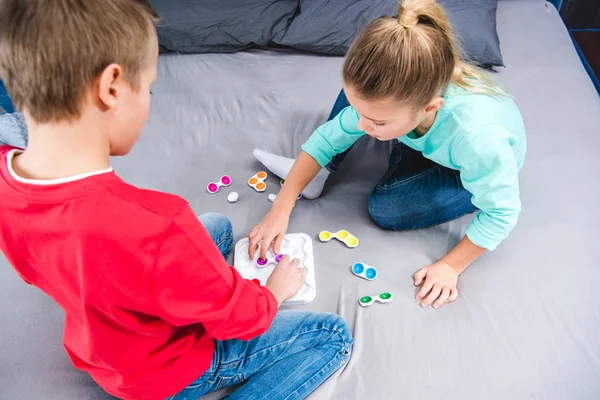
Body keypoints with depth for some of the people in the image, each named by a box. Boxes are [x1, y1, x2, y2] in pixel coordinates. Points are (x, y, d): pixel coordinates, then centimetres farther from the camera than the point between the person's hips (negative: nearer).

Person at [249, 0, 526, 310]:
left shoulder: (479, 137, -47)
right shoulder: (385, 94, -32)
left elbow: (502, 213, -30)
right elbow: (328, 138, -21)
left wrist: (450, 266, -24)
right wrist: (280, 210, -24)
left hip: (475, 169, -4)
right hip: (431, 141, 4)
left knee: (384, 209, -24)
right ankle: (318, 172, 0)